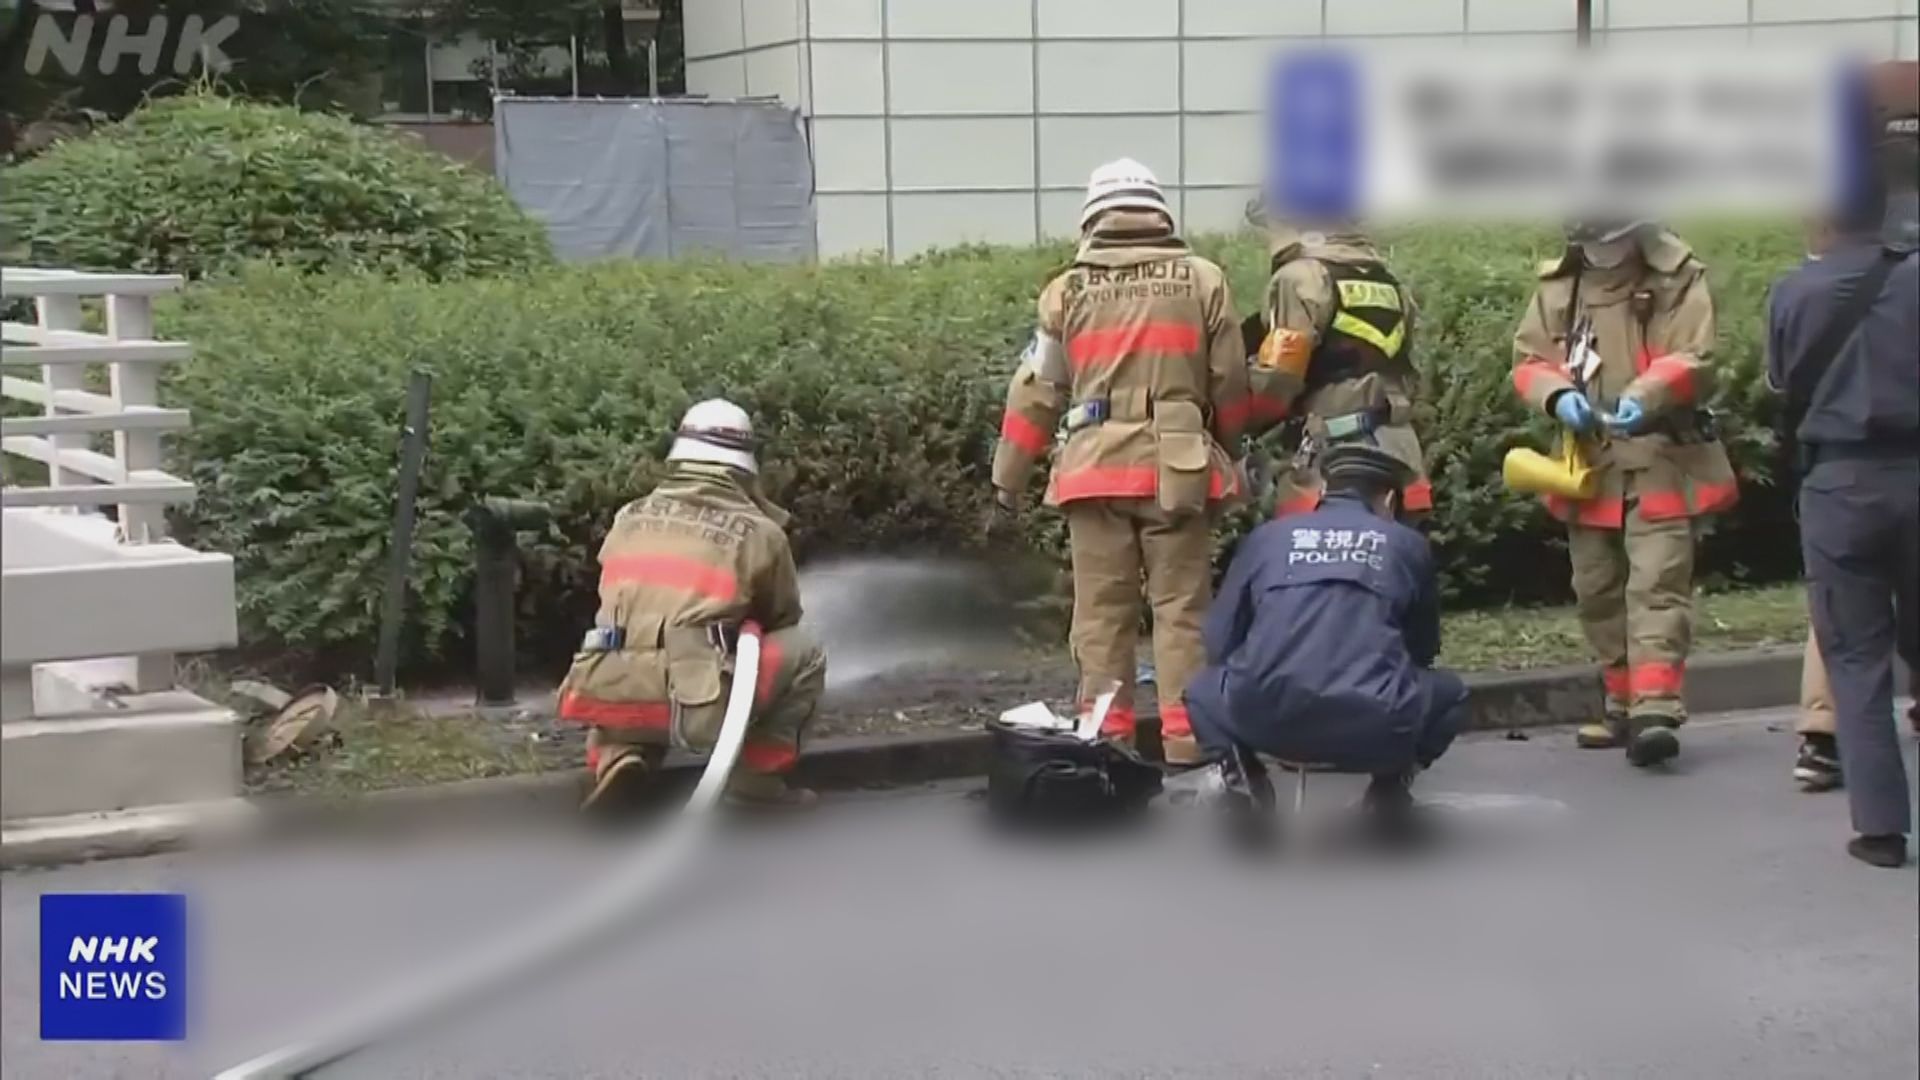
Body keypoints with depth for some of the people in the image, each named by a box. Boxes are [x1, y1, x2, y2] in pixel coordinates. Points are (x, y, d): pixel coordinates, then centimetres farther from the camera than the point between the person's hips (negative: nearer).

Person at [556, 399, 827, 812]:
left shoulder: (629, 519, 17)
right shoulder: (760, 533, 7)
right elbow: (782, 619, 23)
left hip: (614, 701, 4)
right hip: (700, 709, -4)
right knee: (803, 653, 17)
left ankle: (619, 757, 12)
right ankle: (757, 777, 15)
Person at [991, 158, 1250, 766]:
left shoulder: (1069, 290, 6)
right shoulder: (1202, 280, 6)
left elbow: (1036, 391, 6)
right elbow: (1230, 385, 8)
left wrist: (1008, 477, 13)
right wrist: (1225, 450, 25)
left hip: (1096, 467, 0)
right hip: (1177, 469, 0)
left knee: (1101, 610, 5)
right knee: (1181, 606, 4)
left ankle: (1105, 737, 5)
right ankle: (1186, 737, 1)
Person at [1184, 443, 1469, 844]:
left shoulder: (1266, 536, 19)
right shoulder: (1408, 544, 19)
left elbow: (1218, 644, 20)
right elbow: (1423, 649, 28)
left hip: (1264, 721, 0)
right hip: (1373, 728, 0)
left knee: (1204, 691, 33)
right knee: (1449, 693, 31)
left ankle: (1244, 778, 9)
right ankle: (1390, 784, 12)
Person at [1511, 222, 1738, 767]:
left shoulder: (1677, 276, -4)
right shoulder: (1559, 283, 8)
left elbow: (1695, 361, -12)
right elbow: (1528, 359, 8)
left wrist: (1644, 398, -29)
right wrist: (1558, 394, -14)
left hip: (1662, 460, -5)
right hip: (1588, 461, 5)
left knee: (1657, 583, -15)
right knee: (1597, 590, 12)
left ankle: (1655, 708, -23)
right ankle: (1624, 702, 26)